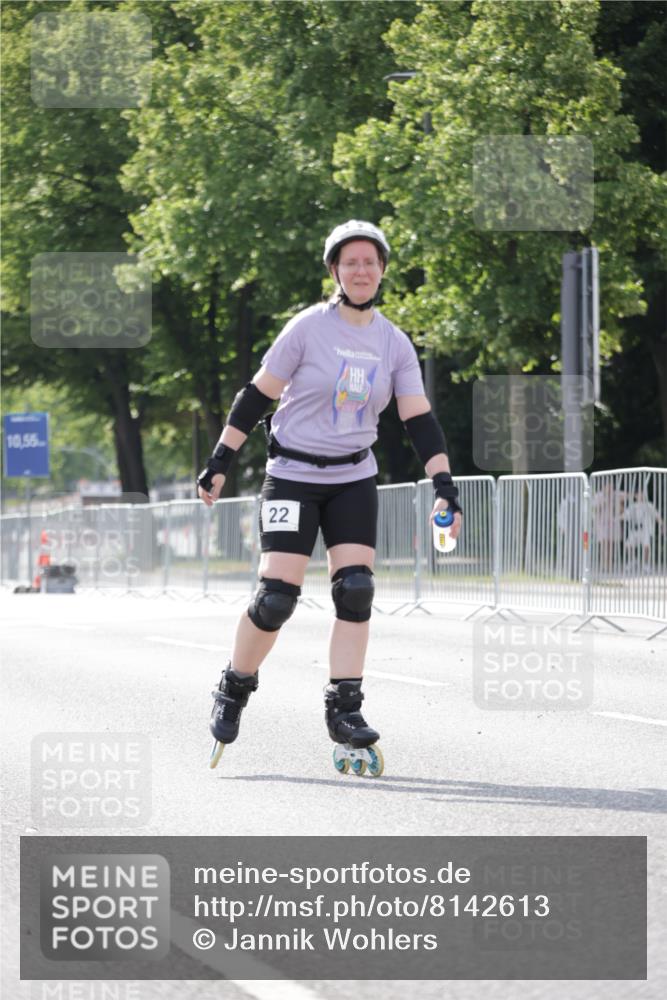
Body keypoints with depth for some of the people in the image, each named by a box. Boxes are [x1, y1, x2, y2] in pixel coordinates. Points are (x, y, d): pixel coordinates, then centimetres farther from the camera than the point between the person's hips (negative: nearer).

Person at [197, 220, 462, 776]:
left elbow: (419, 420, 2)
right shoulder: (309, 328, -9)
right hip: (293, 475, -4)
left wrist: (445, 487, -8)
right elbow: (257, 396, -5)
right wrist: (220, 463, -7)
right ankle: (235, 688, 14)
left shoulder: (394, 343, 3)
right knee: (277, 597, -10)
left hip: (353, 479, 4)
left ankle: (344, 712, -4)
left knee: (356, 591, -10)